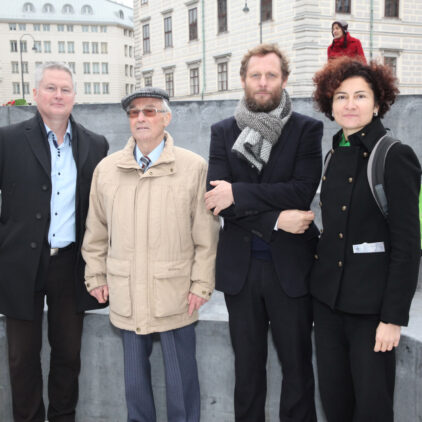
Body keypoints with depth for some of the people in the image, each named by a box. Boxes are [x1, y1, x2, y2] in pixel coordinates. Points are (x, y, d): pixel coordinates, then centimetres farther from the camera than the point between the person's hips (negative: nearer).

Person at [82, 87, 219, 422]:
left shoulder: (194, 167, -4)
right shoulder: (107, 169, 5)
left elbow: (206, 233, -3)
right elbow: (96, 230, 11)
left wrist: (201, 284, -5)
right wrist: (96, 276, 10)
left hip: (175, 292, -2)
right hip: (127, 294, 3)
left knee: (181, 374, 7)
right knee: (135, 372, 16)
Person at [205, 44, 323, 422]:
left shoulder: (307, 130, -1)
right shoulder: (223, 132, 5)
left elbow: (302, 192, -14)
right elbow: (216, 199, -6)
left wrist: (238, 193, -18)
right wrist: (276, 220, -15)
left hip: (290, 265, -2)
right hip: (240, 265, 2)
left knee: (297, 364, 9)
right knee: (247, 366, 15)